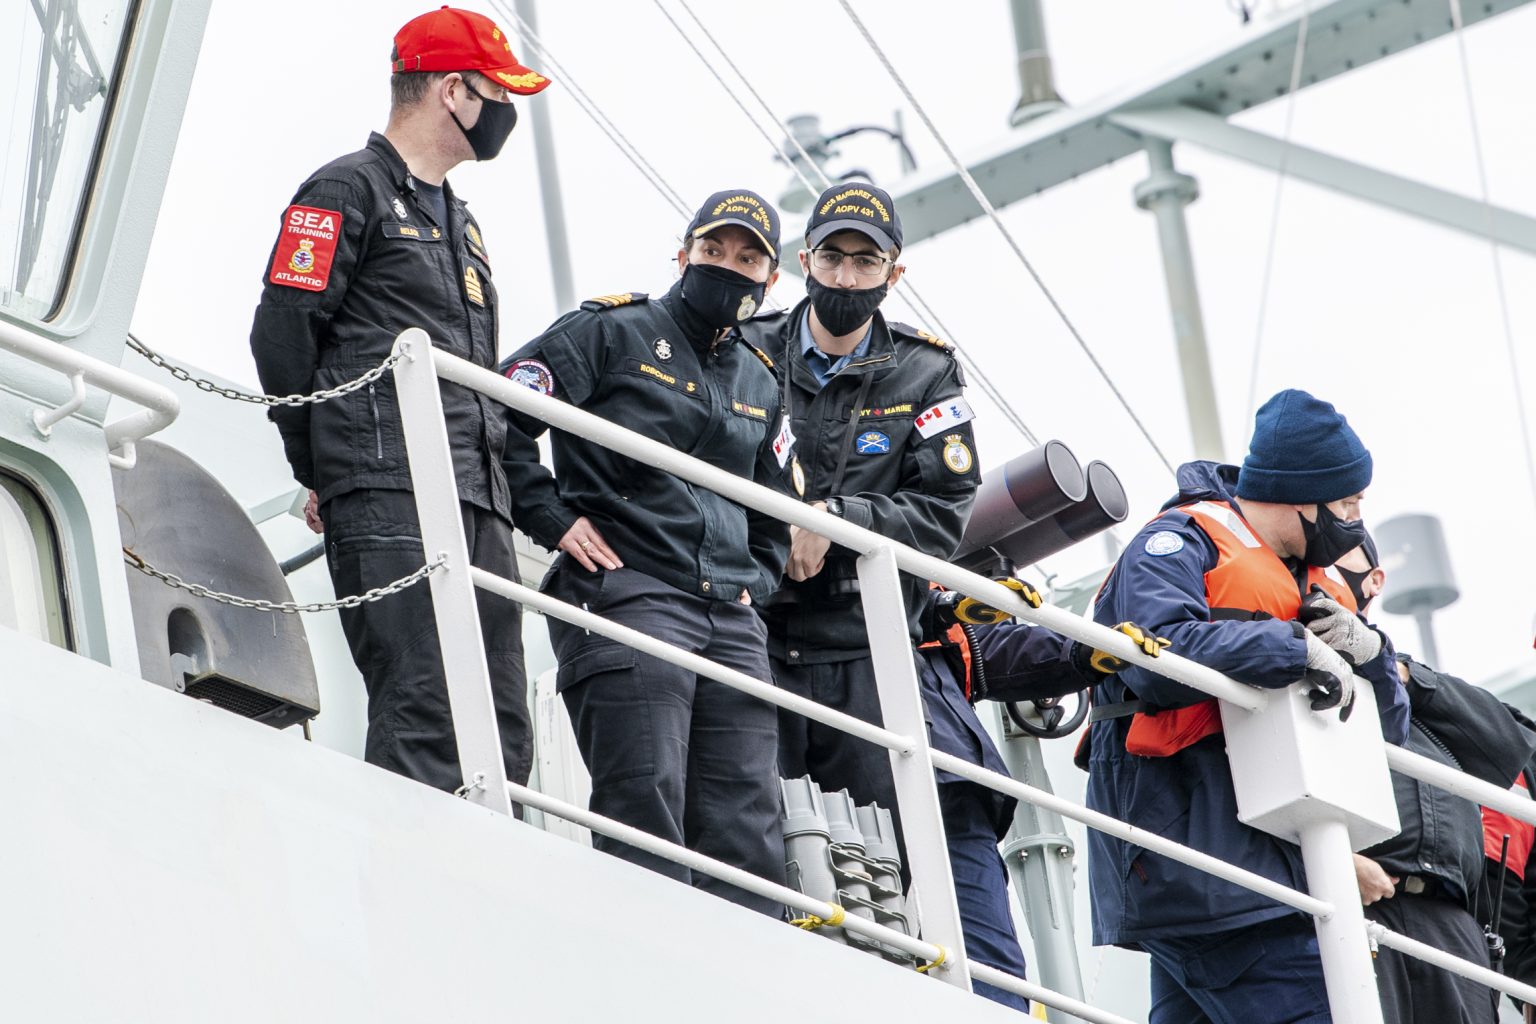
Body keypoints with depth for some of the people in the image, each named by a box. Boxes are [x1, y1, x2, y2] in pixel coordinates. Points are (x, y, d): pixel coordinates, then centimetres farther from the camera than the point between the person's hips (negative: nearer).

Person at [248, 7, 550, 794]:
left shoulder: (458, 221, 28)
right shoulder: (349, 191, 1)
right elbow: (283, 335, -5)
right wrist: (322, 475, -1)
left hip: (477, 502, 9)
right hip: (389, 500, -9)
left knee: (499, 732, 1)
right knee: (423, 720, -18)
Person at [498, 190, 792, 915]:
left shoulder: (759, 385, 23)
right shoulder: (613, 333, 3)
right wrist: (554, 520, -10)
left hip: (729, 622, 7)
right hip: (624, 596, -7)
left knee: (748, 832, 0)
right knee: (647, 824, -16)